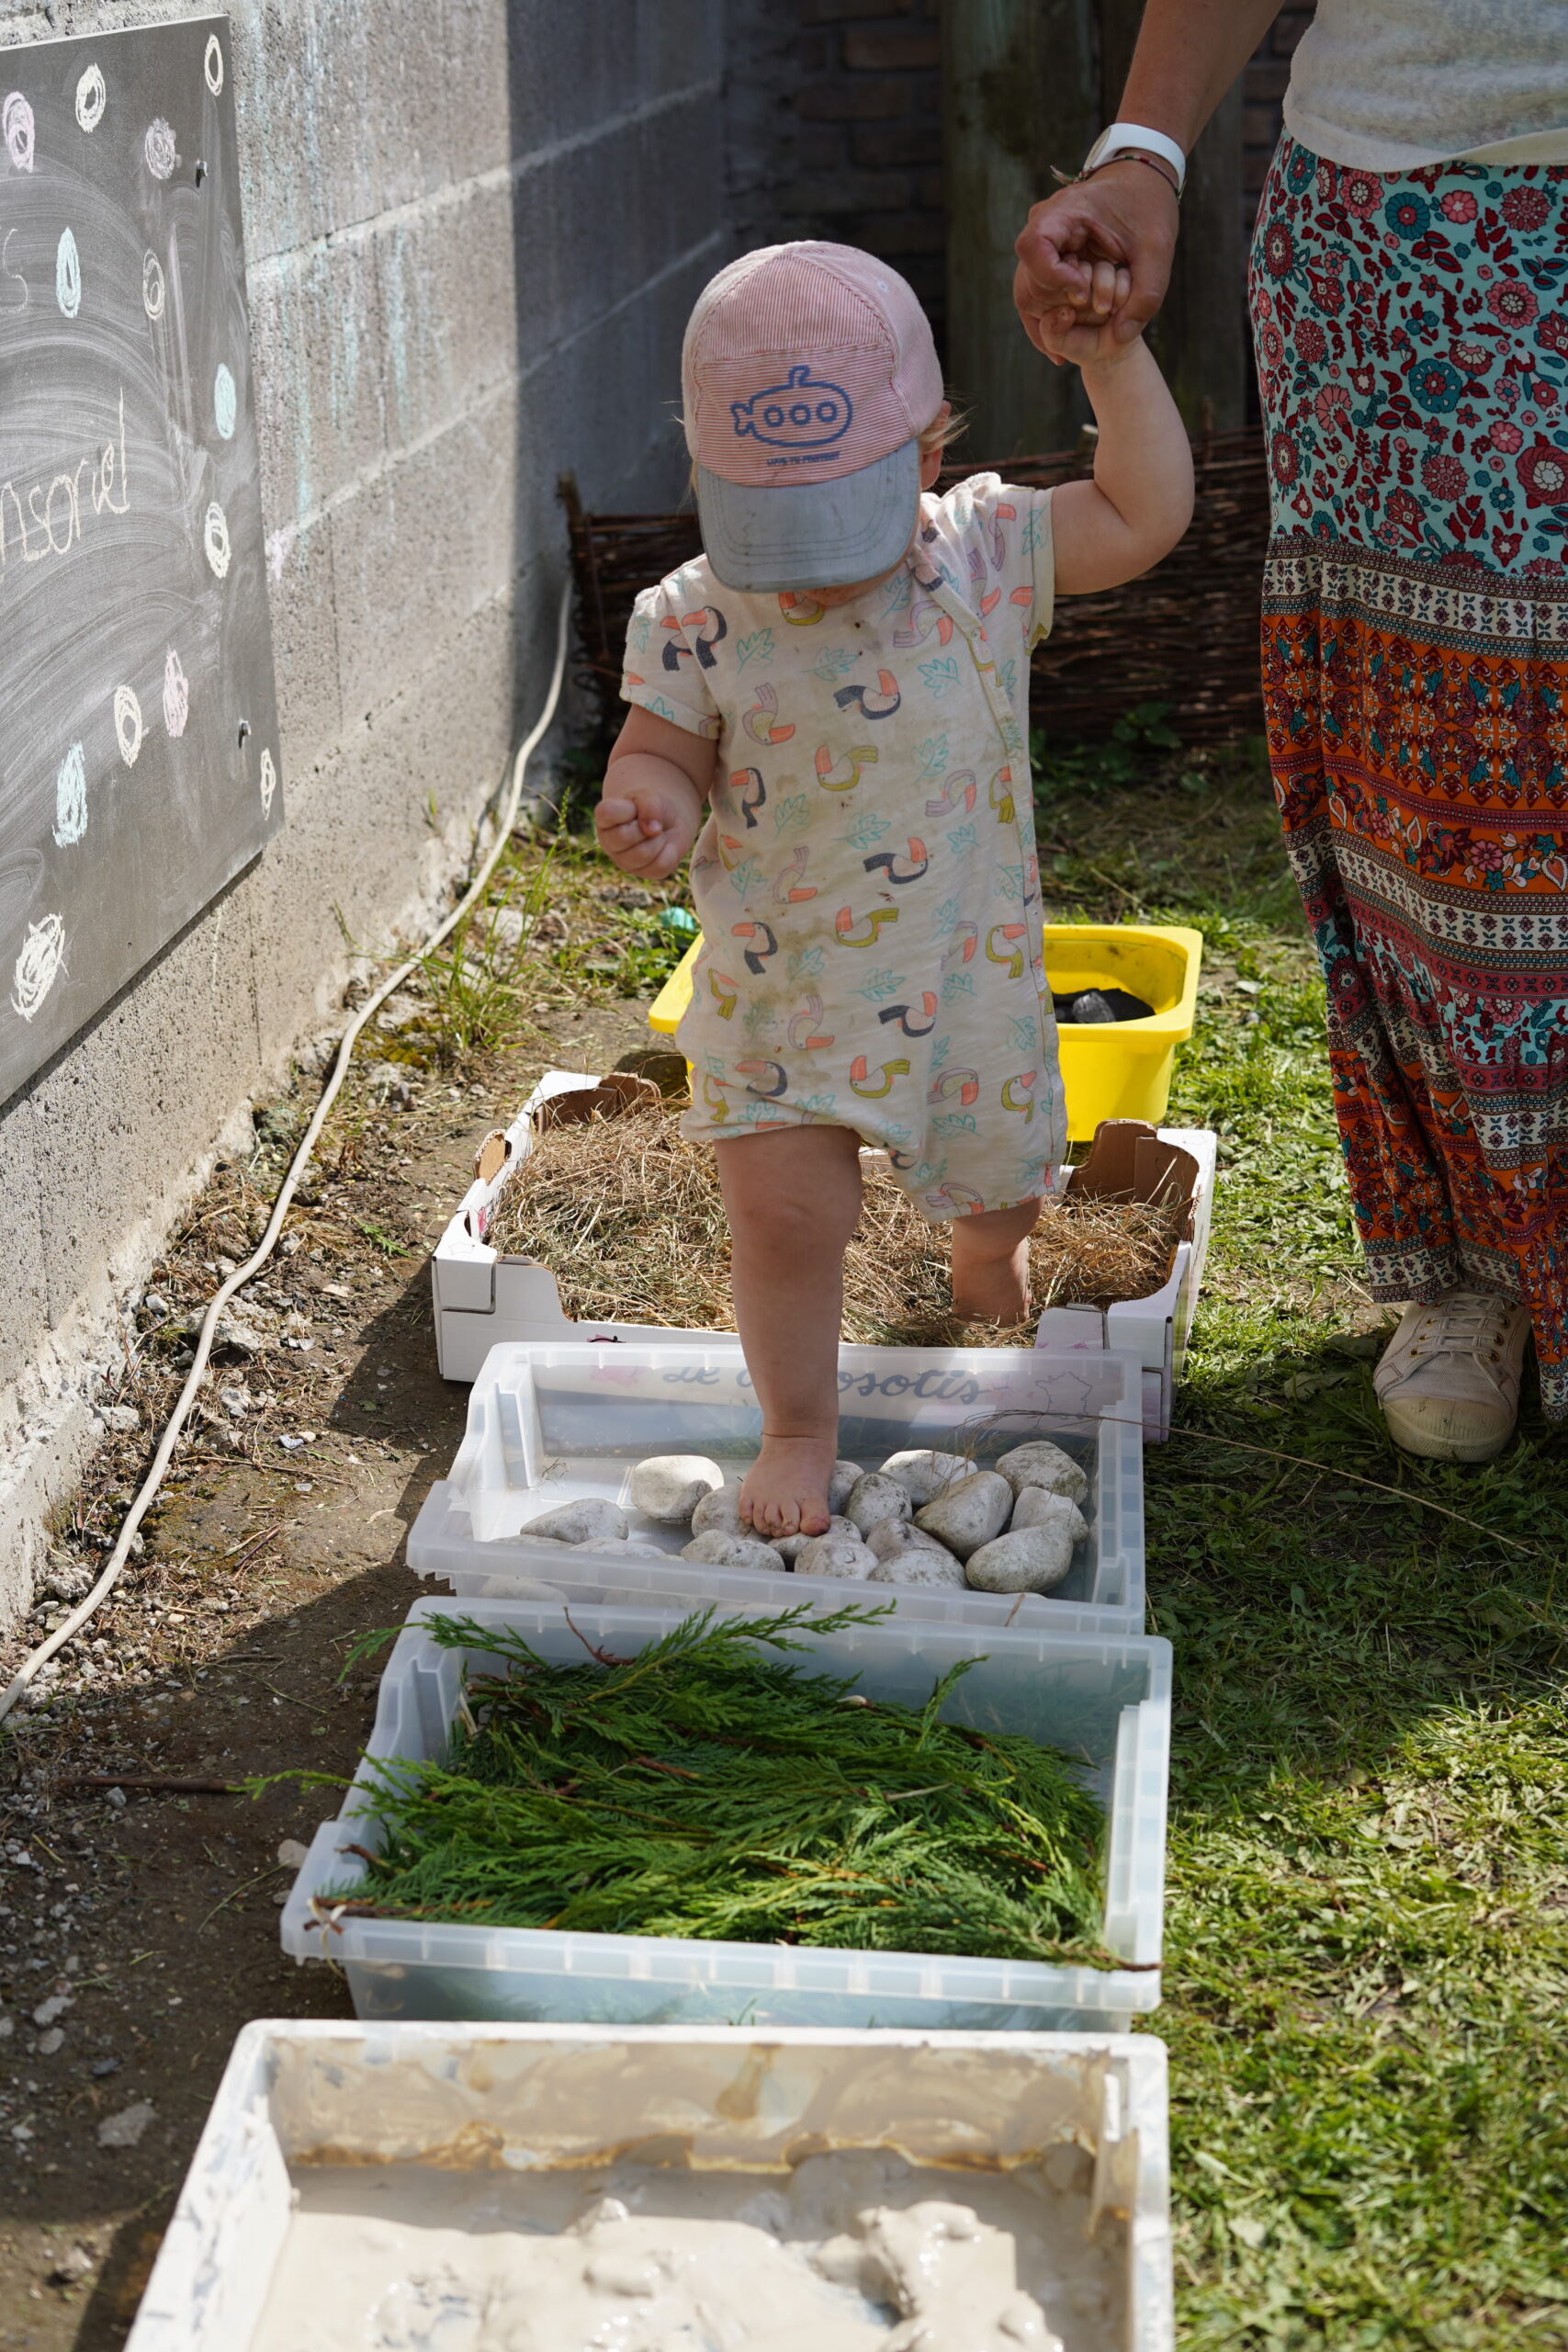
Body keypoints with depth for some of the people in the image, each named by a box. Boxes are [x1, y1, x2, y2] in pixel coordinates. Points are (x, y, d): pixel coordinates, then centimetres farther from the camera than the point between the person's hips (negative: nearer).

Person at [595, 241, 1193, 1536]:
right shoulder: (693, 622, -13)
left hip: (969, 974, 2)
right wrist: (648, 809, -29)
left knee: (998, 1179, 22)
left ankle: (988, 1256, 61)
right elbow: (665, 754, -6)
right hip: (781, 987, -2)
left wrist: (1114, 362, -11)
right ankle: (798, 1430, 20)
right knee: (786, 1215, -6)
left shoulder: (984, 555, -8)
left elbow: (1146, 514, -5)